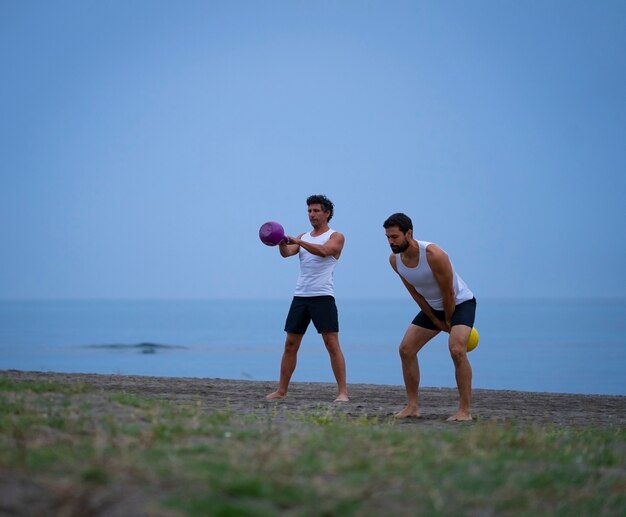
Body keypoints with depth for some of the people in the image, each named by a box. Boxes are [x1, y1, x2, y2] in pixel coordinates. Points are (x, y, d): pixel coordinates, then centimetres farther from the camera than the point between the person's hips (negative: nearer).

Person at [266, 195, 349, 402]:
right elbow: (287, 252, 0)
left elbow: (323, 251, -20)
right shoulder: (304, 237, 17)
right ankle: (281, 391, 13)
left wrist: (298, 241, -30)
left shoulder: (336, 237, 1)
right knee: (290, 344, 6)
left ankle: (342, 392, -10)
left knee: (332, 344, -11)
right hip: (300, 296, 5)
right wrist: (281, 243, -22)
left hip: (323, 297, -5)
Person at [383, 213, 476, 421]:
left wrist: (448, 321, -9)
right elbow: (415, 293, -1)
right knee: (406, 349, 0)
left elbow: (448, 293, -22)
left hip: (460, 303, -7)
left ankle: (464, 410, -22)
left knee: (457, 349, -26)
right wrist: (436, 321, 0)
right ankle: (412, 406, 9)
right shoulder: (394, 259, -12)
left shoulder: (433, 255, -33)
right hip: (433, 307, 7)